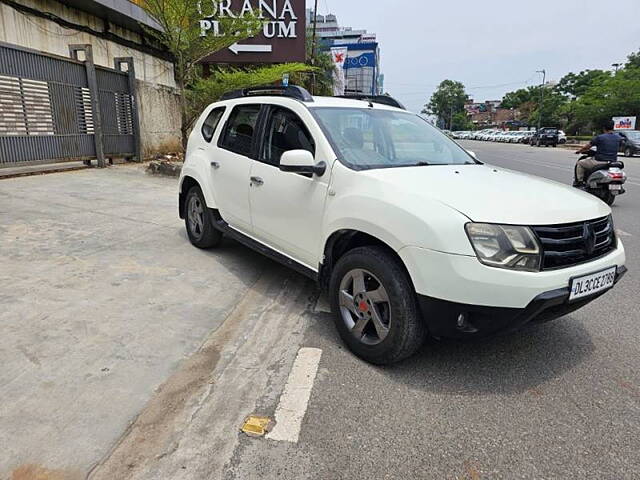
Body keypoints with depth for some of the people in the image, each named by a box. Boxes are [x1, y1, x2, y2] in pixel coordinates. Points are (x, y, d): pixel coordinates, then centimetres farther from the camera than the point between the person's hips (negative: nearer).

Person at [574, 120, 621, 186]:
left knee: (580, 163, 14)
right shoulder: (619, 138, 4)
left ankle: (579, 181, 12)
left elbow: (586, 147, -4)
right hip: (612, 162, 6)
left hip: (599, 162, -6)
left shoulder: (599, 137, -12)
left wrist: (579, 151, 16)